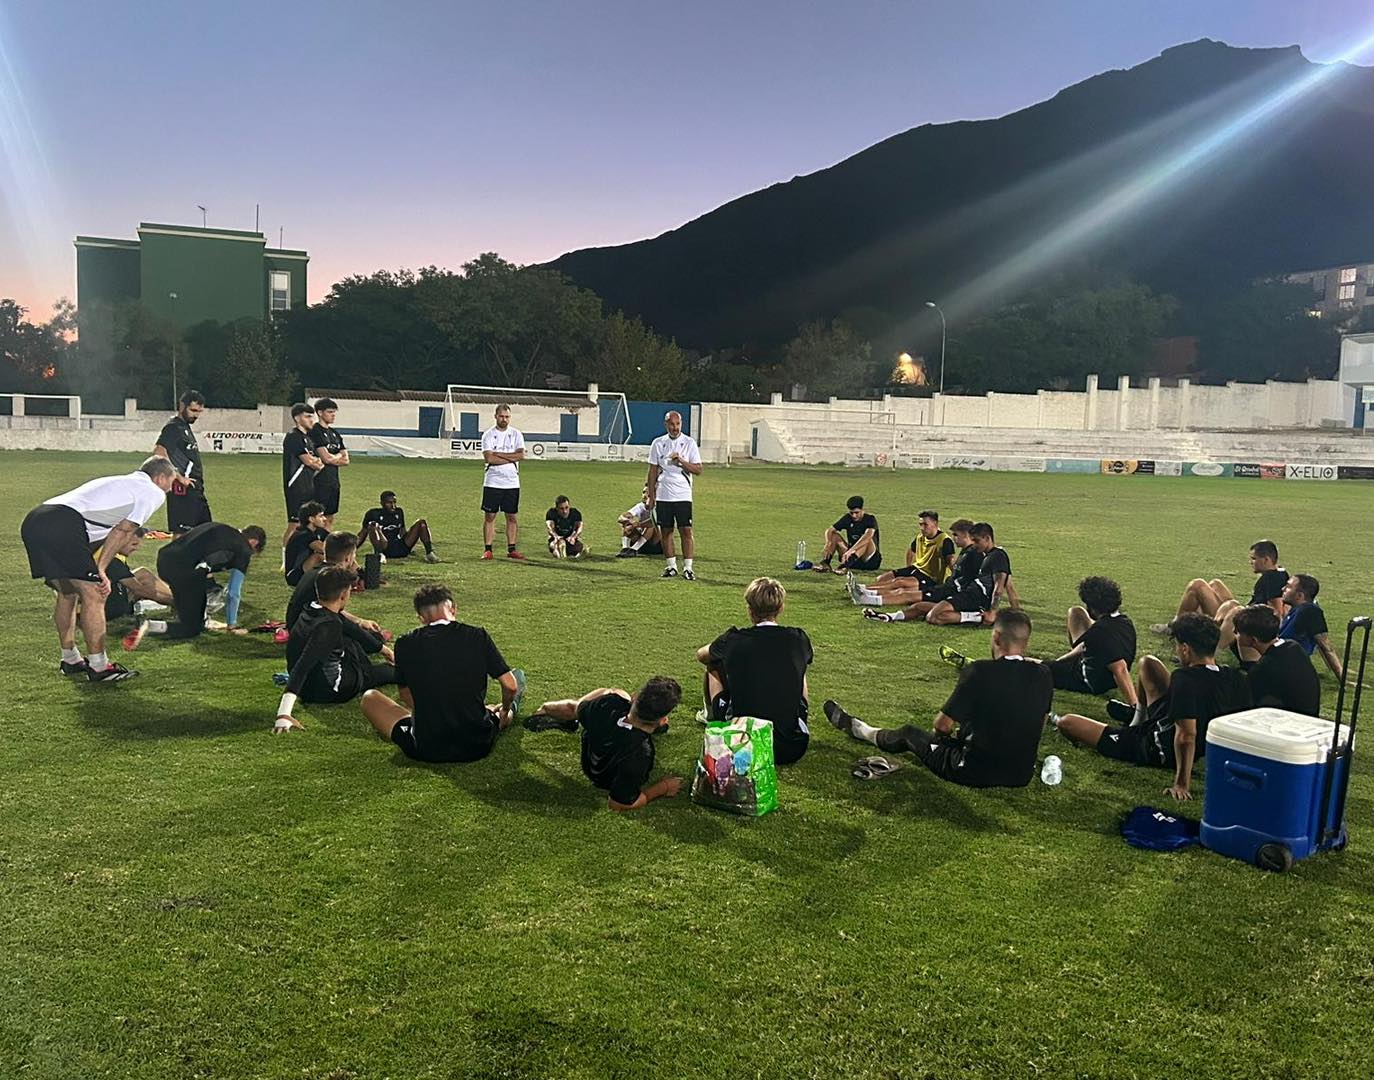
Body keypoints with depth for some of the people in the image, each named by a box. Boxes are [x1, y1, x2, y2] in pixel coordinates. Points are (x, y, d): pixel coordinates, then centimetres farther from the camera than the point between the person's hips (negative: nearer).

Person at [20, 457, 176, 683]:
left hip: (32, 521, 10)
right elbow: (122, 530, 0)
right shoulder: (154, 492, 9)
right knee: (94, 594, -3)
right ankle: (99, 667, 2)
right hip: (63, 525, -10)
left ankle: (70, 660, 32)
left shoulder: (119, 482, 34)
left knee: (67, 592, 23)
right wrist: (100, 570, 0)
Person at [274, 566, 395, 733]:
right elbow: (303, 665, -42)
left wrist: (382, 647, 28)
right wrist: (284, 713, -50)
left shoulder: (312, 609, -3)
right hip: (329, 691, -8)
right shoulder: (328, 626, -32)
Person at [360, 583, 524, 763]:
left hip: (425, 750, 0)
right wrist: (505, 711, 18)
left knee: (370, 698, 19)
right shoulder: (478, 636, -7)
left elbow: (406, 697, 9)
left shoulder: (405, 644, -5)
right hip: (478, 747, 1)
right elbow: (510, 686, -4)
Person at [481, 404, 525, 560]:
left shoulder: (516, 434, 7)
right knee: (490, 516, 0)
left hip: (512, 483, 2)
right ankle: (487, 550, 4)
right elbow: (488, 458, -13)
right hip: (492, 482, -2)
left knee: (512, 517, 5)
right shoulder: (488, 435, 0)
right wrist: (511, 458, -12)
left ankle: (511, 550, 12)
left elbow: (521, 455, -7)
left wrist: (498, 454, -11)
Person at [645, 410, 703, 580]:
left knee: (686, 530, -6)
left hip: (683, 495, -2)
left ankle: (688, 567, -2)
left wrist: (681, 461, -17)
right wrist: (650, 495, 6)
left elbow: (698, 470, -3)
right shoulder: (658, 443, 7)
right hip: (663, 495, 2)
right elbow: (653, 471, 10)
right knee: (665, 531, 6)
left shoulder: (689, 443, 1)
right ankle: (671, 566, 17)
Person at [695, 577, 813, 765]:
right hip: (792, 749, 1)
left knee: (713, 668, 19)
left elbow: (701, 655, 19)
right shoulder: (799, 639, -2)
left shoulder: (734, 640, -6)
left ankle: (713, 719, 44)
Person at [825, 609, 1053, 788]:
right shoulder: (1043, 676, -5)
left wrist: (948, 730, 12)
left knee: (909, 734, 20)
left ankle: (853, 727, 45)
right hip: (1022, 776, 4)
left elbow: (942, 724, -12)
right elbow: (1039, 726, 11)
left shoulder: (979, 672, -21)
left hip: (977, 772, -4)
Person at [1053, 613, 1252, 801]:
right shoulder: (1236, 678, -12)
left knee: (1067, 722, -1)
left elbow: (1186, 735, -39)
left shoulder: (1185, 679, -34)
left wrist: (1182, 784, -35)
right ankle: (1137, 716, 43)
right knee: (1147, 663, 19)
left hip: (1160, 751, -8)